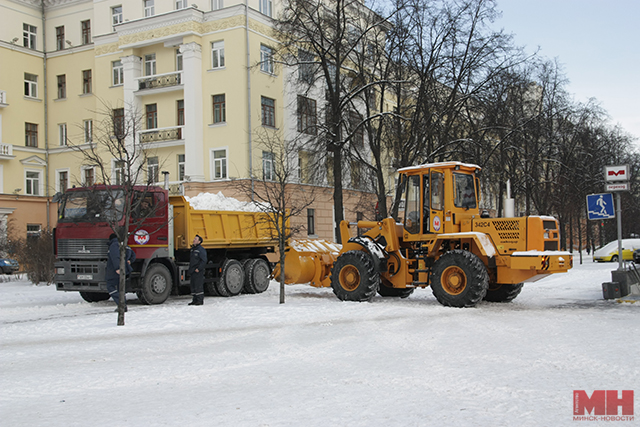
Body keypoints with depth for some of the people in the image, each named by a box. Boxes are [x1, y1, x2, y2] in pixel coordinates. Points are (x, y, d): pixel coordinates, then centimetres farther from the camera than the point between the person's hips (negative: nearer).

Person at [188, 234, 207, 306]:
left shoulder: (201, 250, -11)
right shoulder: (192, 249, 17)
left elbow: (204, 261, -17)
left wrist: (198, 268, -19)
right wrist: (190, 269, 19)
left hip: (198, 272, -9)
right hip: (192, 272, 9)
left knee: (198, 286, -9)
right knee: (193, 286, 10)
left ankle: (200, 300, -6)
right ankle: (195, 300, 16)